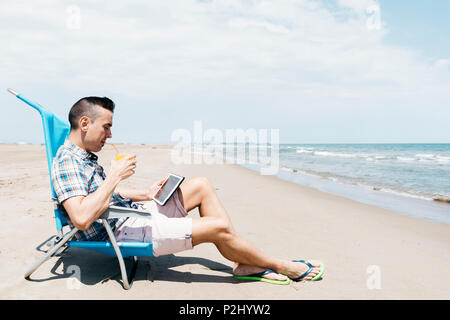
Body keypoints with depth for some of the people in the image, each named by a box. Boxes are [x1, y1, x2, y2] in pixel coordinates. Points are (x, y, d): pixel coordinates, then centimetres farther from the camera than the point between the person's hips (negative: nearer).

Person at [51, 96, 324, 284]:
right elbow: (81, 219, -32)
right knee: (218, 227, -17)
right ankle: (282, 267, 7)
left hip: (134, 212, 11)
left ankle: (245, 262, 3)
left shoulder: (86, 156, 13)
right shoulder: (67, 162, -18)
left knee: (201, 185, 6)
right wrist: (115, 175, -25)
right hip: (124, 231, -11)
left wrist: (146, 194, 12)